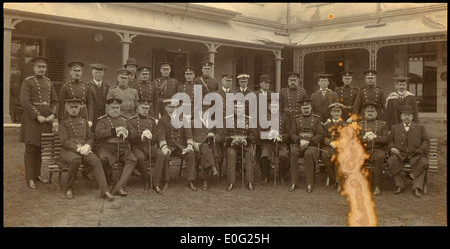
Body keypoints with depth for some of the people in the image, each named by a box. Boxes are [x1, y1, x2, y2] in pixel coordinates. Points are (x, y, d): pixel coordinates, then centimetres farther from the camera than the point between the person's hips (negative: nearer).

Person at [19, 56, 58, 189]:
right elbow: (25, 102, -12)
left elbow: (55, 101, 12)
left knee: (40, 147, 12)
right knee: (31, 148, -1)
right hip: (32, 119, -5)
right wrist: (37, 116, -16)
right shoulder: (27, 82, -3)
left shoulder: (49, 82, 14)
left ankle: (37, 174, 23)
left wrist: (53, 115, -5)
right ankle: (29, 178, 5)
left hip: (46, 119, 5)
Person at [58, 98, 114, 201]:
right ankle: (69, 188, -16)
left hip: (84, 149, 4)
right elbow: (64, 141, -3)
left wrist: (87, 146, -6)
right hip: (68, 150, -3)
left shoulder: (84, 121, 22)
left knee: (96, 161, -27)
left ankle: (104, 191, -33)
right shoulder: (63, 122, 9)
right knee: (75, 160, -38)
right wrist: (78, 148, -17)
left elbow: (90, 137, 17)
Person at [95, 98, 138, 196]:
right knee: (104, 159, -36)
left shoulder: (124, 119, 19)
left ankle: (119, 187, -29)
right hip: (107, 148, -3)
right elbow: (98, 134, -11)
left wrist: (126, 133, -9)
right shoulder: (102, 120, 8)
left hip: (123, 149, 3)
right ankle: (110, 181, -7)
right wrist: (114, 131, -18)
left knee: (133, 160, -26)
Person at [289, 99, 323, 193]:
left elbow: (320, 135, 3)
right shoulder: (296, 119, 16)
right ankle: (293, 183, -26)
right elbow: (292, 134, 9)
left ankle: (309, 184, -28)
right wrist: (299, 140, -12)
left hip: (312, 144, -2)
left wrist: (308, 141, -13)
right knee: (293, 152, -32)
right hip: (298, 144, 2)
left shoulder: (316, 119, 11)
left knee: (308, 153, -35)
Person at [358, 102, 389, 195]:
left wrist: (375, 137, -11)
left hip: (377, 149, -1)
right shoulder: (360, 124, 21)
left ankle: (377, 185, -32)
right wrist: (364, 138, -10)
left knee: (379, 157, -37)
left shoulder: (382, 124, 19)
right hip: (363, 149, 1)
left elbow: (386, 140, 6)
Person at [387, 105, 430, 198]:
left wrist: (421, 150, -5)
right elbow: (390, 141, 19)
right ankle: (399, 185, -25)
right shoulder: (395, 128, 24)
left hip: (415, 155, 0)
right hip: (399, 154, 1)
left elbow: (426, 141, 14)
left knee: (423, 162, -33)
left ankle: (417, 187, -28)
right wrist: (392, 148, -4)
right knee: (391, 161, -32)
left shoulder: (420, 127, 22)